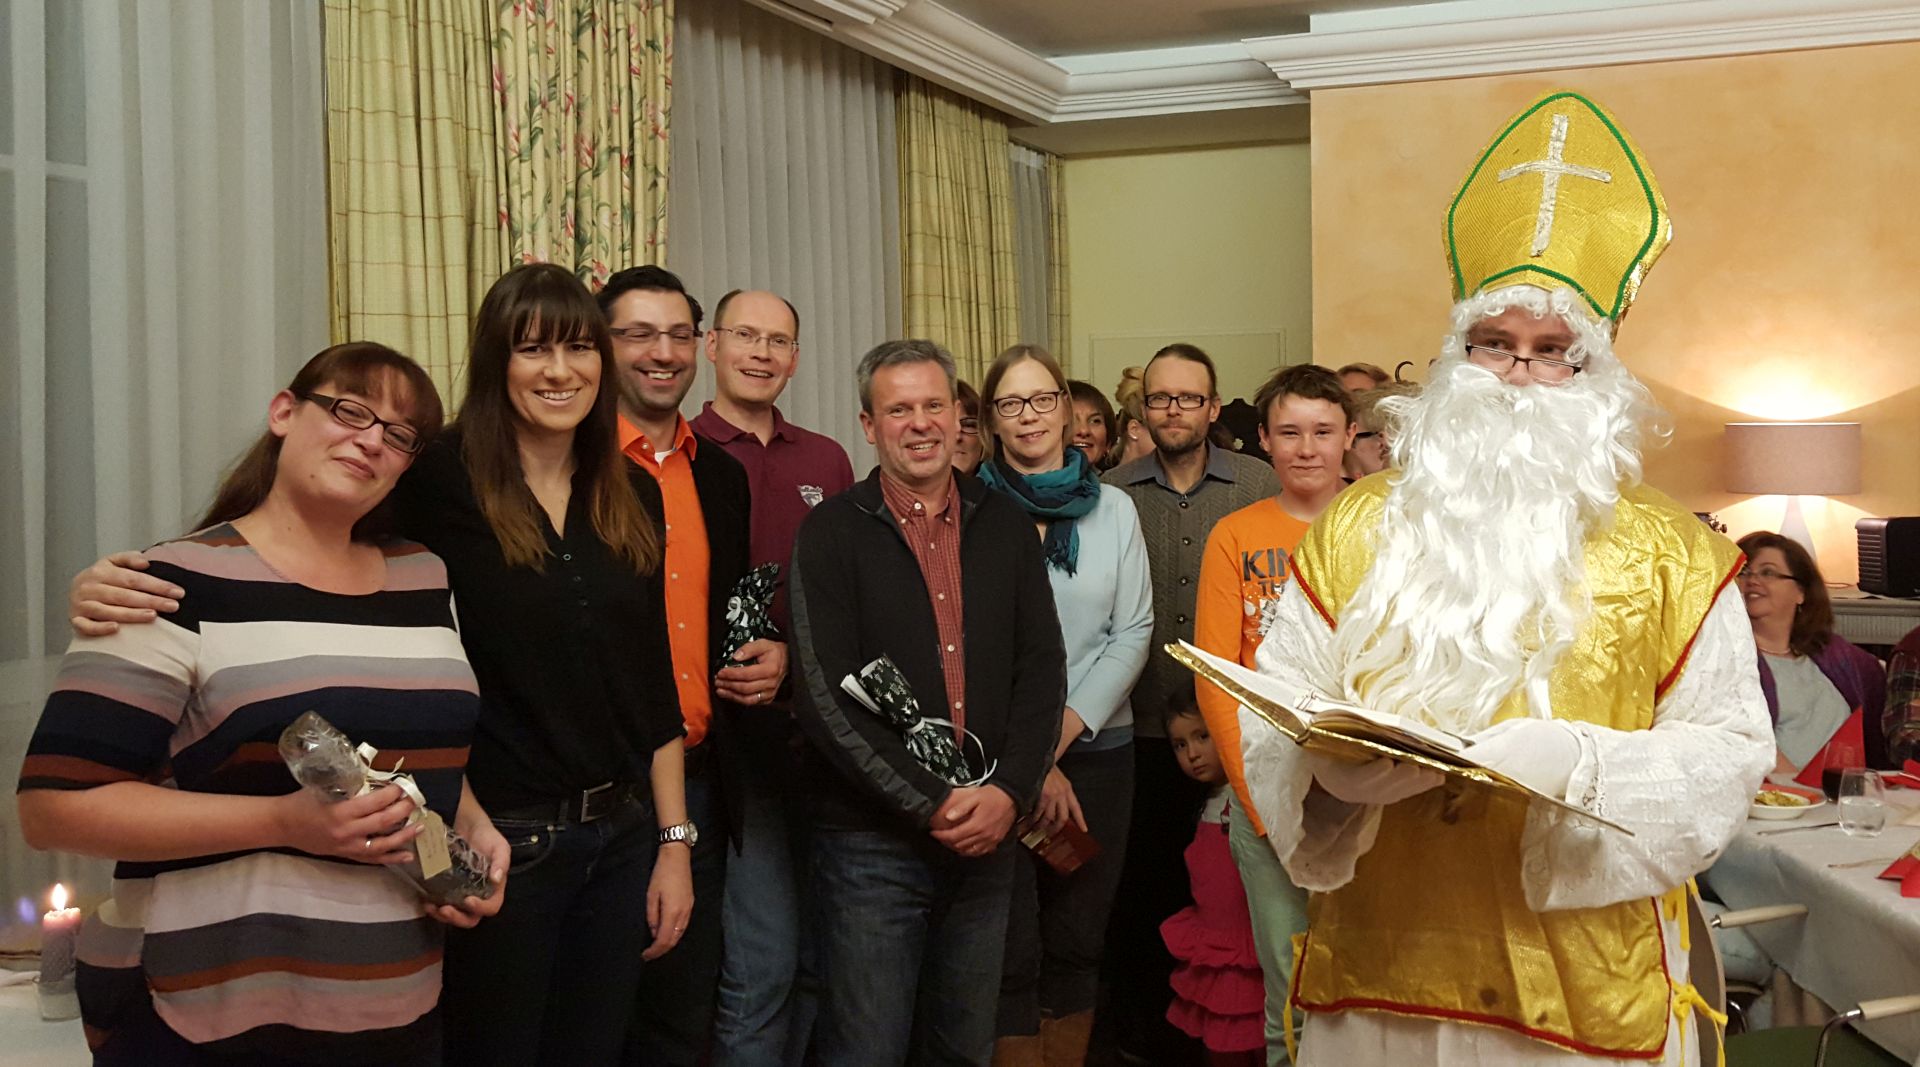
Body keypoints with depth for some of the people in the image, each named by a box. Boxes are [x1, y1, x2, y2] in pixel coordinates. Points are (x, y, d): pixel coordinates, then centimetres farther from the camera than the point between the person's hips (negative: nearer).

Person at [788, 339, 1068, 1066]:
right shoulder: (832, 534, -4)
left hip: (988, 834, 4)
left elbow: (1042, 668, 5)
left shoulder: (1005, 527, 8)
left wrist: (1010, 791, -9)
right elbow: (826, 696, -12)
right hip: (871, 842, -3)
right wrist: (931, 804, -15)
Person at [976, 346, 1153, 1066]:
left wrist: (1062, 735, -9)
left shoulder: (1113, 509, 5)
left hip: (1097, 748, 3)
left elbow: (1133, 632, 2)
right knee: (1010, 951, 2)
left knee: (1078, 941, 12)